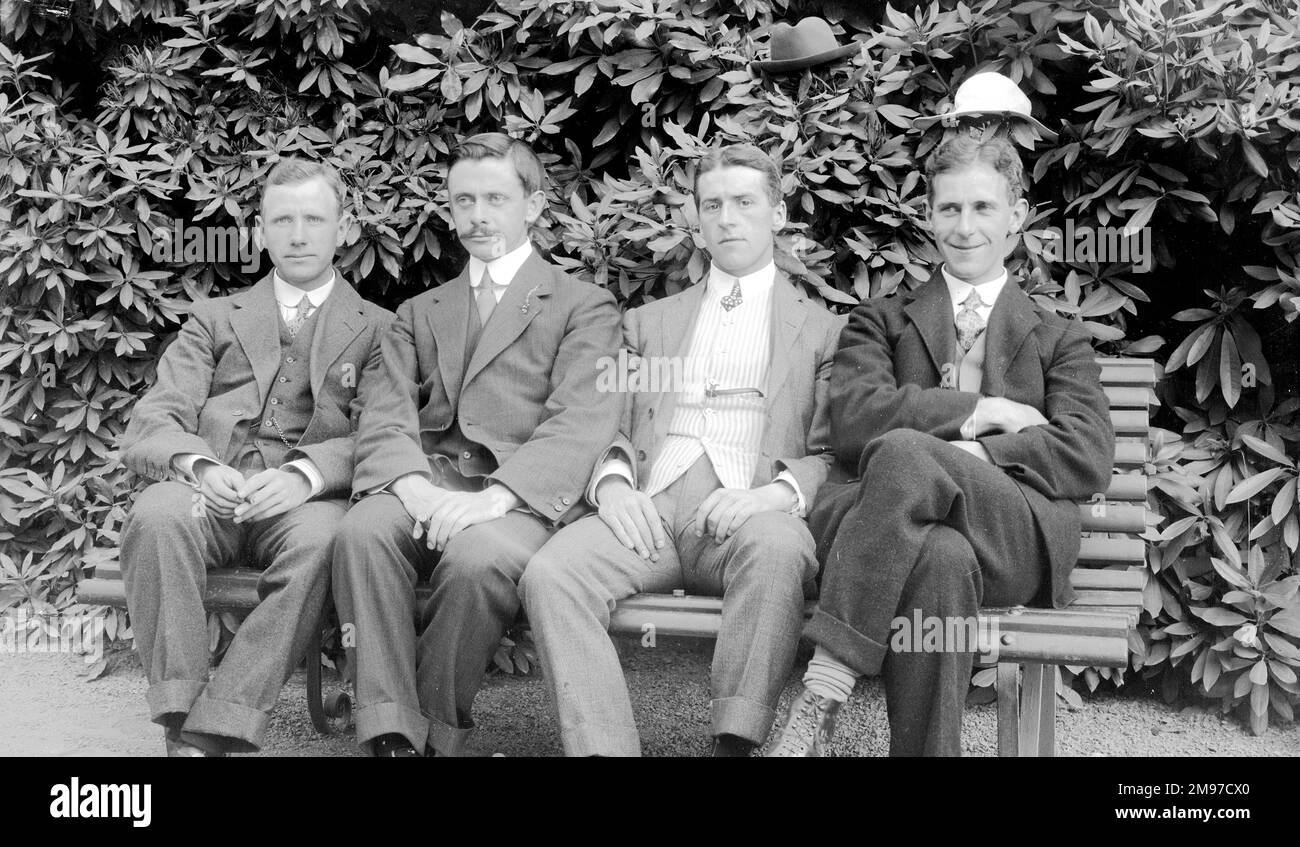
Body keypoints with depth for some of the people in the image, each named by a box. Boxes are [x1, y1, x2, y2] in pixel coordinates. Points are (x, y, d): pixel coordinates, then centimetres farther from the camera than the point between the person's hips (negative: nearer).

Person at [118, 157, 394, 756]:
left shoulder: (377, 330, 18)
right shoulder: (214, 318, 23)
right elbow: (148, 426, 10)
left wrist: (305, 473, -19)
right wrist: (198, 465, -14)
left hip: (306, 498, -1)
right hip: (209, 489, 2)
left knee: (321, 538, -36)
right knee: (156, 516, -33)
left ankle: (216, 731, -35)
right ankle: (178, 723, -28)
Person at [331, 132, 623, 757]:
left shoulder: (585, 307, 12)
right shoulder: (420, 313, 27)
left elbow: (579, 423, -4)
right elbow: (386, 418, 11)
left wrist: (494, 496, -21)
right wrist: (413, 486, -13)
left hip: (522, 494, -3)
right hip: (423, 482, 3)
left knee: (478, 557, -35)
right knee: (363, 531, -30)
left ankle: (437, 731, -15)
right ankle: (392, 736, -28)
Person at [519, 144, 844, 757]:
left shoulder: (822, 329, 19)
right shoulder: (649, 321, 28)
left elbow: (834, 454, 10)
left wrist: (777, 493, -12)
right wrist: (613, 482, -4)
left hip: (749, 517, -2)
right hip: (648, 507, 2)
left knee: (778, 550, -39)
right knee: (550, 574, -29)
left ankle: (735, 742, -35)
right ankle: (602, 747, -29)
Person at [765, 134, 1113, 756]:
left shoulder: (1057, 341, 25)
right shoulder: (880, 321, 25)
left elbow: (1088, 459, 5)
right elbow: (852, 420, 2)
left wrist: (959, 454, -9)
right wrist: (984, 410, -3)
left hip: (1016, 541, 0)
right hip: (892, 524, 0)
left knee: (905, 452, -33)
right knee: (940, 557, -38)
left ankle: (819, 703, -35)